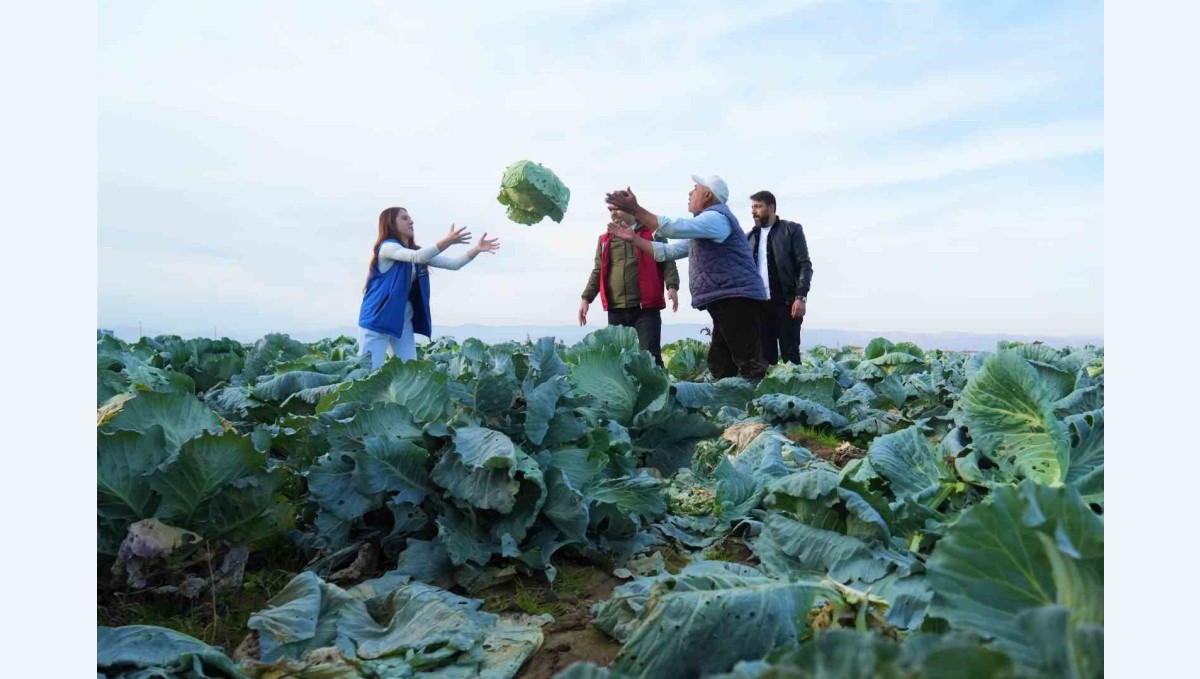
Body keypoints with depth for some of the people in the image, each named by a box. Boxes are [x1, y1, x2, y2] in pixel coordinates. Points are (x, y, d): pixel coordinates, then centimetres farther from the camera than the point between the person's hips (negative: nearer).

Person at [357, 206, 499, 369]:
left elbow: (453, 263, 4)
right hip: (379, 316, -7)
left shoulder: (417, 250, 11)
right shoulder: (387, 247, -11)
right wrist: (447, 242, -40)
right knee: (370, 369, -6)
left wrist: (477, 249, -9)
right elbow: (416, 257, -30)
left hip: (404, 319, 7)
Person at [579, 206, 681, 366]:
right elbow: (598, 271, 19)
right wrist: (586, 298, 10)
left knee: (650, 355, -8)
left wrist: (672, 286, -14)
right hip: (615, 310, 4)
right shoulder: (605, 240, 16)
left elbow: (667, 262, 2)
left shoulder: (652, 233, 6)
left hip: (646, 307, -4)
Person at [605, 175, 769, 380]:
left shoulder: (716, 218, -8)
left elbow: (674, 227, -21)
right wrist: (633, 238, 19)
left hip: (737, 300, -10)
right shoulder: (702, 230, 26)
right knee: (720, 365, 10)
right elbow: (668, 251, 25)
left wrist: (634, 209, -18)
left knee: (749, 363, -14)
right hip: (726, 302, 10)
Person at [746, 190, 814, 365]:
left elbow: (805, 265, -2)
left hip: (786, 302, -4)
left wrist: (801, 297, -14)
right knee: (765, 354, 3)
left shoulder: (791, 230, 4)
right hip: (758, 303, 4)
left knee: (790, 353, -4)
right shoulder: (751, 236, 16)